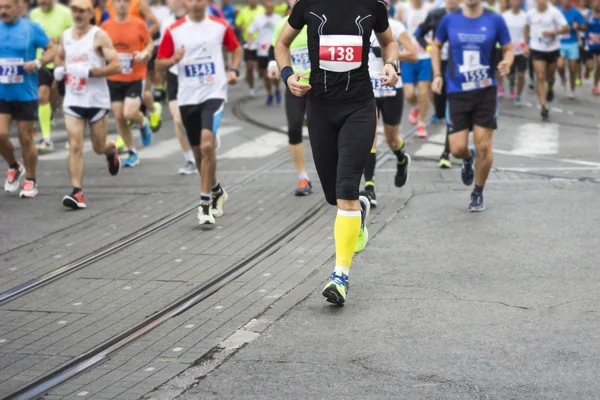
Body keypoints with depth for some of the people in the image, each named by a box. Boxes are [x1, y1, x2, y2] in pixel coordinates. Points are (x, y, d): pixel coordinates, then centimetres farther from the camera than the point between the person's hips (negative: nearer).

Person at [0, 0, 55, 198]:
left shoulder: (32, 28, -4)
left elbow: (51, 50, 0)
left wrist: (38, 63, -18)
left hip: (25, 94, -2)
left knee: (25, 138, 4)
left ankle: (30, 181, 19)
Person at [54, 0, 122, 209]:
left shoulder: (99, 36, -9)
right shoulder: (65, 36, 7)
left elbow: (116, 66, -15)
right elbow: (59, 56, 28)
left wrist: (90, 72, -24)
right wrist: (58, 68, 6)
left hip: (97, 100, -3)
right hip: (73, 100, 3)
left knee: (99, 147, 11)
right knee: (75, 146, -10)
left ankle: (112, 150, 48)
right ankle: (77, 193, -13)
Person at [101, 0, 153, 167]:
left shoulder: (139, 24, -4)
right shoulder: (105, 26, 2)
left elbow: (150, 43, 6)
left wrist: (144, 54, -14)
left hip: (136, 78, -3)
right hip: (114, 79, 3)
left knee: (129, 113, -17)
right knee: (119, 116, 2)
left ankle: (143, 124, 20)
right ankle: (132, 152, 18)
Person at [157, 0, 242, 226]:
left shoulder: (220, 26, 1)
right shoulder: (174, 31, 1)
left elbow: (236, 48, 18)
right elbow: (159, 64, 4)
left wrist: (234, 70, 0)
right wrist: (173, 60, -18)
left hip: (214, 94, -3)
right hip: (187, 97, 3)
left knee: (207, 145, -21)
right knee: (198, 152, 13)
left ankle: (206, 204, -15)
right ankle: (217, 192, 38)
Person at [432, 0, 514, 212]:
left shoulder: (495, 19, -3)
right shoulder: (450, 19, 1)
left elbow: (508, 49, 4)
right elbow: (436, 46, 15)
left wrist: (506, 63, -18)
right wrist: (437, 74, 5)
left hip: (486, 91, -1)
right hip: (457, 91, 1)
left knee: (483, 147, -2)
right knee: (457, 149, -4)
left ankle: (478, 194, 20)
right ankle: (468, 158, 35)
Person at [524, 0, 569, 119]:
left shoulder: (554, 12, -11)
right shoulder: (531, 13, 0)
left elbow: (566, 28, -13)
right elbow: (527, 27, 18)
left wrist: (553, 32, -28)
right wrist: (526, 44, 13)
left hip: (552, 48, -1)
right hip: (537, 49, 1)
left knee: (550, 76, 16)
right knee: (540, 77, -11)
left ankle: (550, 89, 52)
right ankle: (544, 107, -12)